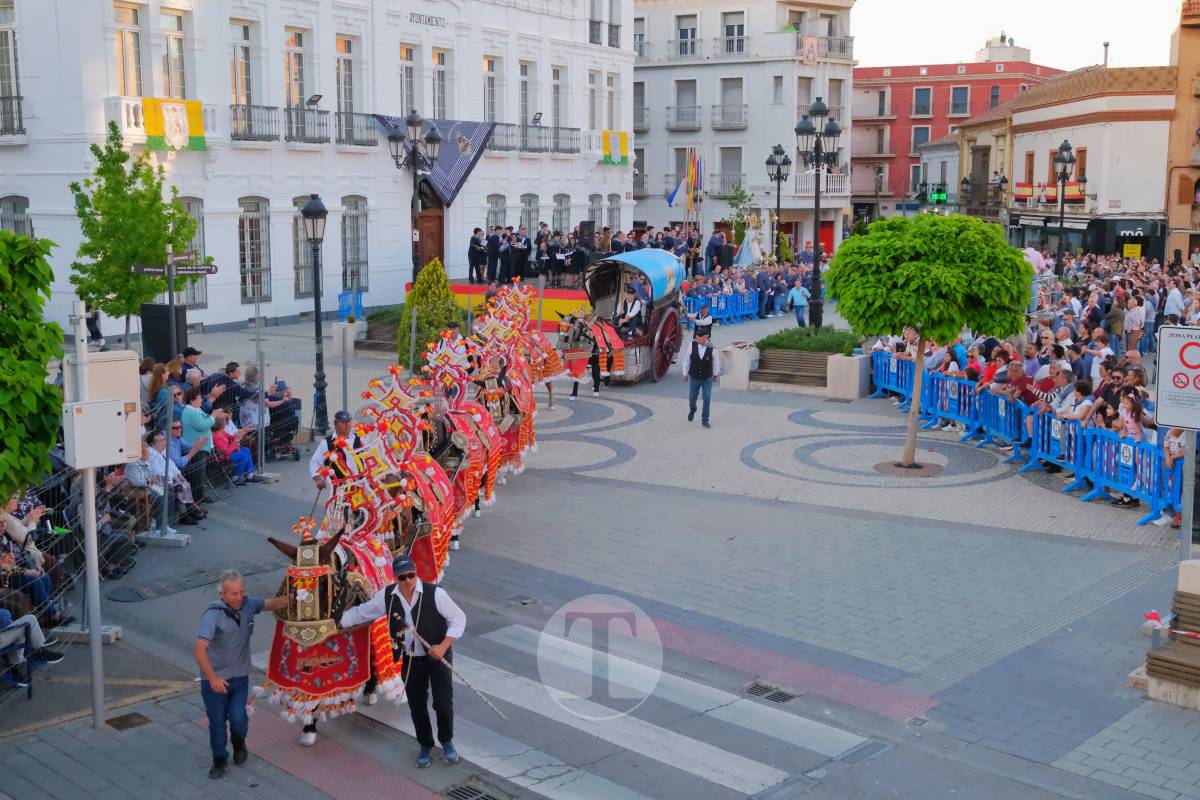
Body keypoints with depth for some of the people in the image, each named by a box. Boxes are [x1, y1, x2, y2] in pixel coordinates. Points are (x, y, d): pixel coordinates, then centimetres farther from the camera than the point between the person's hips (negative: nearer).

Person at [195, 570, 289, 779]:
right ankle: (219, 760, 31)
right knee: (217, 721, 7)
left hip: (240, 677, 3)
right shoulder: (213, 614, -24)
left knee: (238, 717, -9)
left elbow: (272, 604, 4)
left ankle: (239, 743, 25)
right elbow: (200, 649, -30)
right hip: (215, 680, -3)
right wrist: (212, 678, -35)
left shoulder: (248, 604, -7)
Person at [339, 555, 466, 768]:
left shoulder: (435, 593, -19)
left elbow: (458, 618, -12)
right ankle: (425, 746, 36)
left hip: (438, 657, -3)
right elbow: (360, 612, 7)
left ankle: (447, 742, 27)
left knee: (443, 703, -2)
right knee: (416, 706, 12)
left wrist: (443, 646, -20)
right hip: (410, 660, 3)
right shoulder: (387, 596, -7)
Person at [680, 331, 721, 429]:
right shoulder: (692, 345, -16)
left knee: (707, 398, -3)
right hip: (694, 378, 1)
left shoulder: (712, 348, -16)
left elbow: (716, 360, 2)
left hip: (707, 378, -1)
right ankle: (692, 410, 46)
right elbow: (686, 359, -3)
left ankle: (704, 420, 10)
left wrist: (716, 374, 13)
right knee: (692, 398, 12)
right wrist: (685, 373, 3)